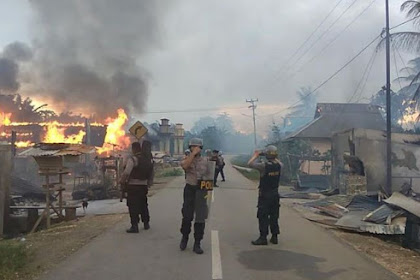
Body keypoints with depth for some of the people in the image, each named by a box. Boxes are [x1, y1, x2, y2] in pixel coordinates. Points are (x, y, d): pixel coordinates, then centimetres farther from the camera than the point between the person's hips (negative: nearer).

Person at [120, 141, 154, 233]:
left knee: (133, 206, 0)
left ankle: (135, 226, -1)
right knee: (143, 205, 18)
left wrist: (122, 181, -7)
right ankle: (146, 223, 26)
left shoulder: (132, 159, -14)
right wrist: (149, 184, 19)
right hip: (144, 185, 6)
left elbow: (126, 173, -22)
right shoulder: (148, 159, 6)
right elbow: (151, 174, 11)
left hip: (133, 185, -6)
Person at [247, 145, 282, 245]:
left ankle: (263, 238, 1)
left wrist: (255, 155, 5)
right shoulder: (279, 165, -3)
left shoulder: (264, 166, -19)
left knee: (263, 216, 0)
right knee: (274, 216, 13)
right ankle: (274, 237, 19)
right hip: (275, 194, 6)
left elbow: (250, 163, -10)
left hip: (264, 195, -5)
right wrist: (274, 158, 28)